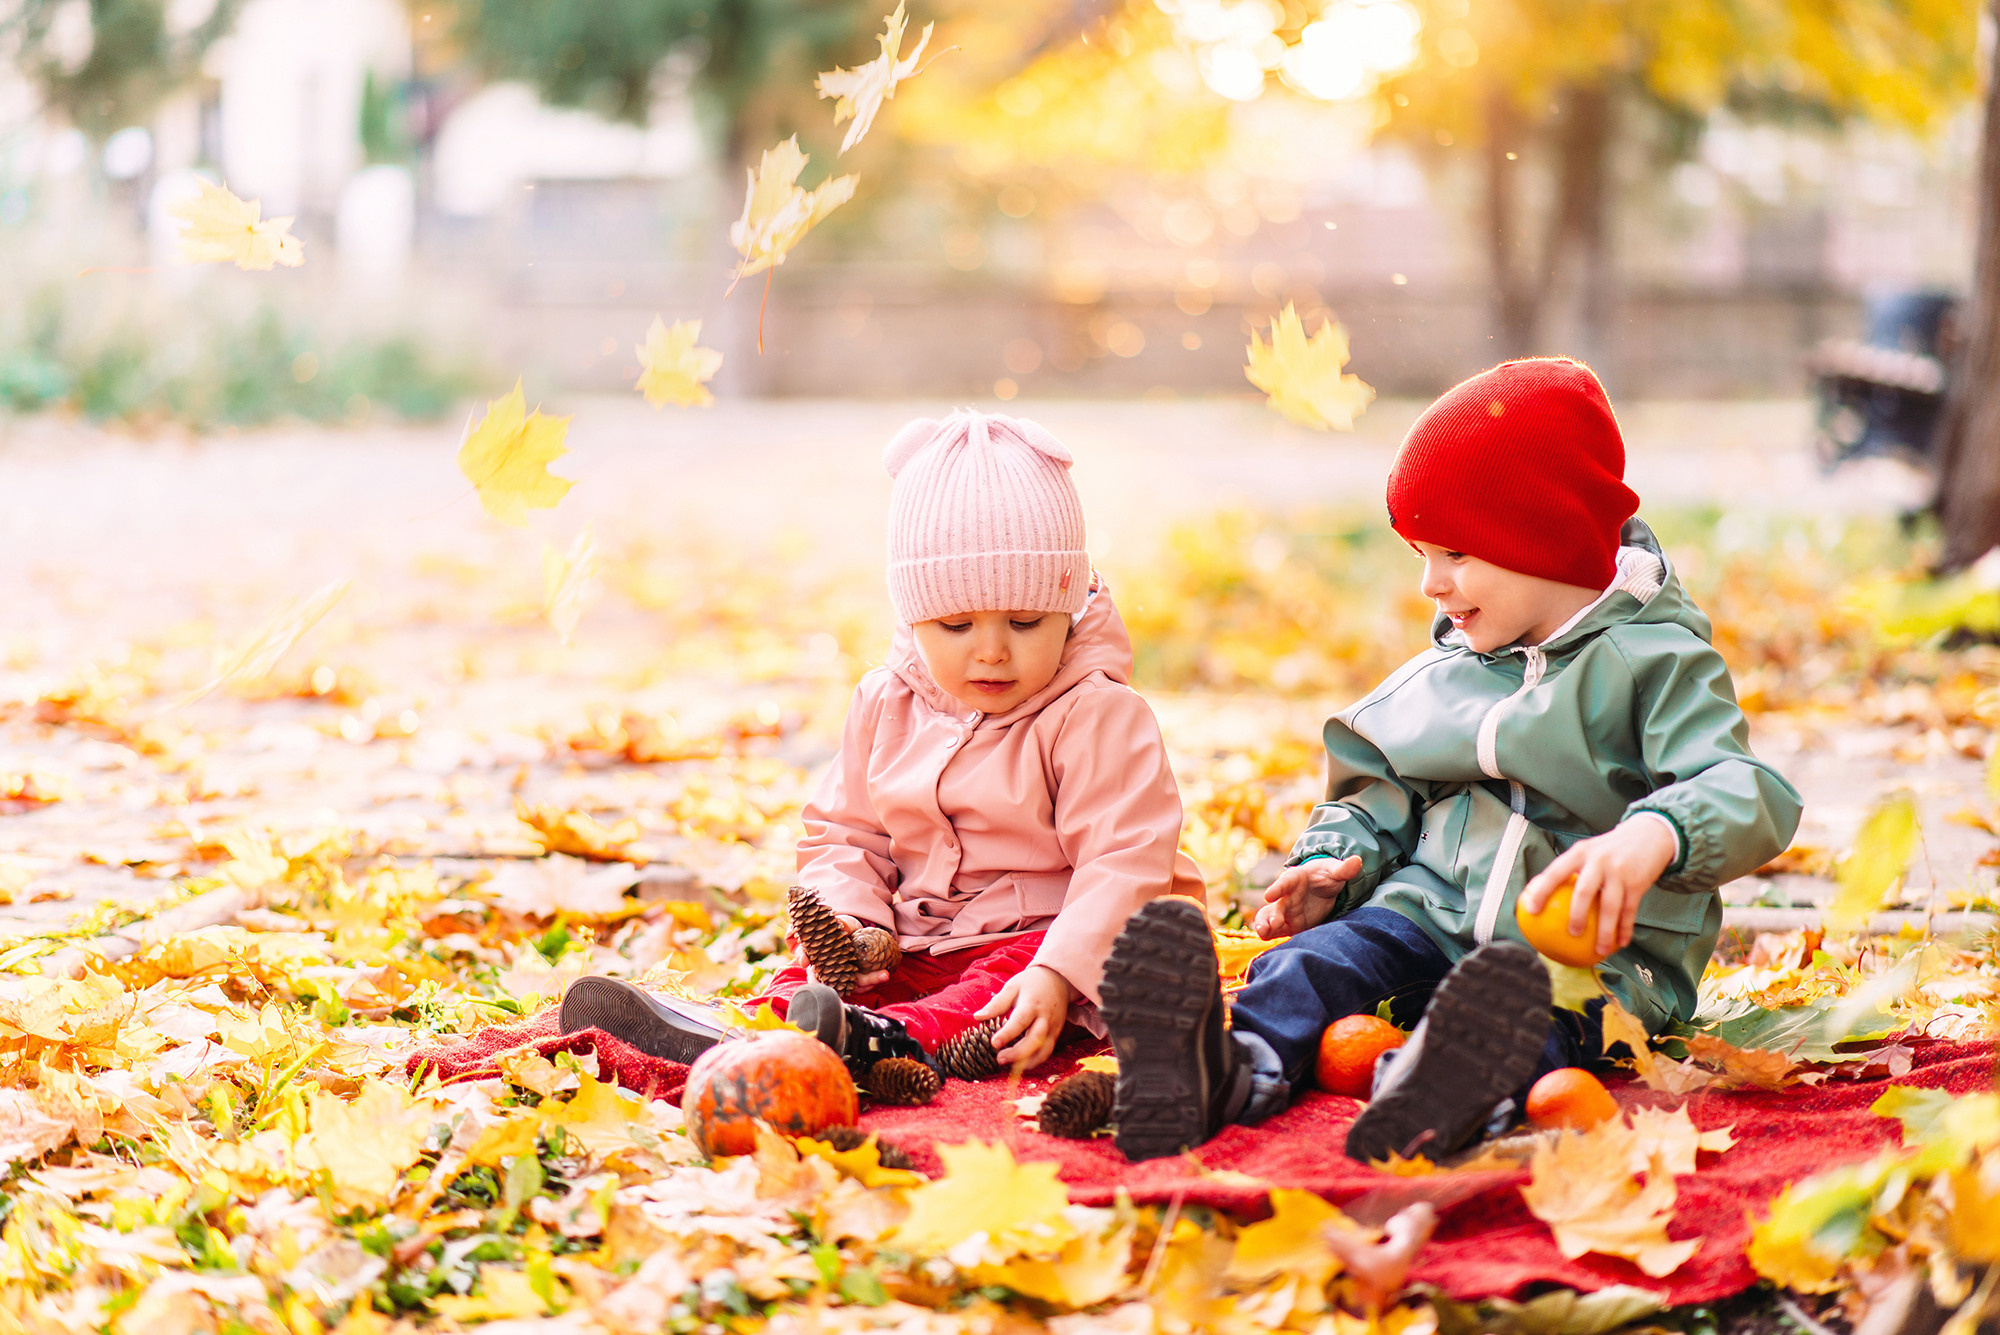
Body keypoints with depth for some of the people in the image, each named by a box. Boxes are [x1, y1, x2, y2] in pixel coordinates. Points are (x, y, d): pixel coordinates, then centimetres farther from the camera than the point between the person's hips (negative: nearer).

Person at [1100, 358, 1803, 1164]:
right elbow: (1381, 794, 28)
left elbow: (1748, 796, -15)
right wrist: (1331, 863, 5)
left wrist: (1653, 839, -37)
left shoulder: (1655, 664, -2)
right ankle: (1237, 1069, -53)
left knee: (1535, 1008, -38)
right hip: (1434, 915, 5)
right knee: (1317, 957, -23)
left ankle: (1447, 1086, -70)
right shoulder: (1439, 674, 18)